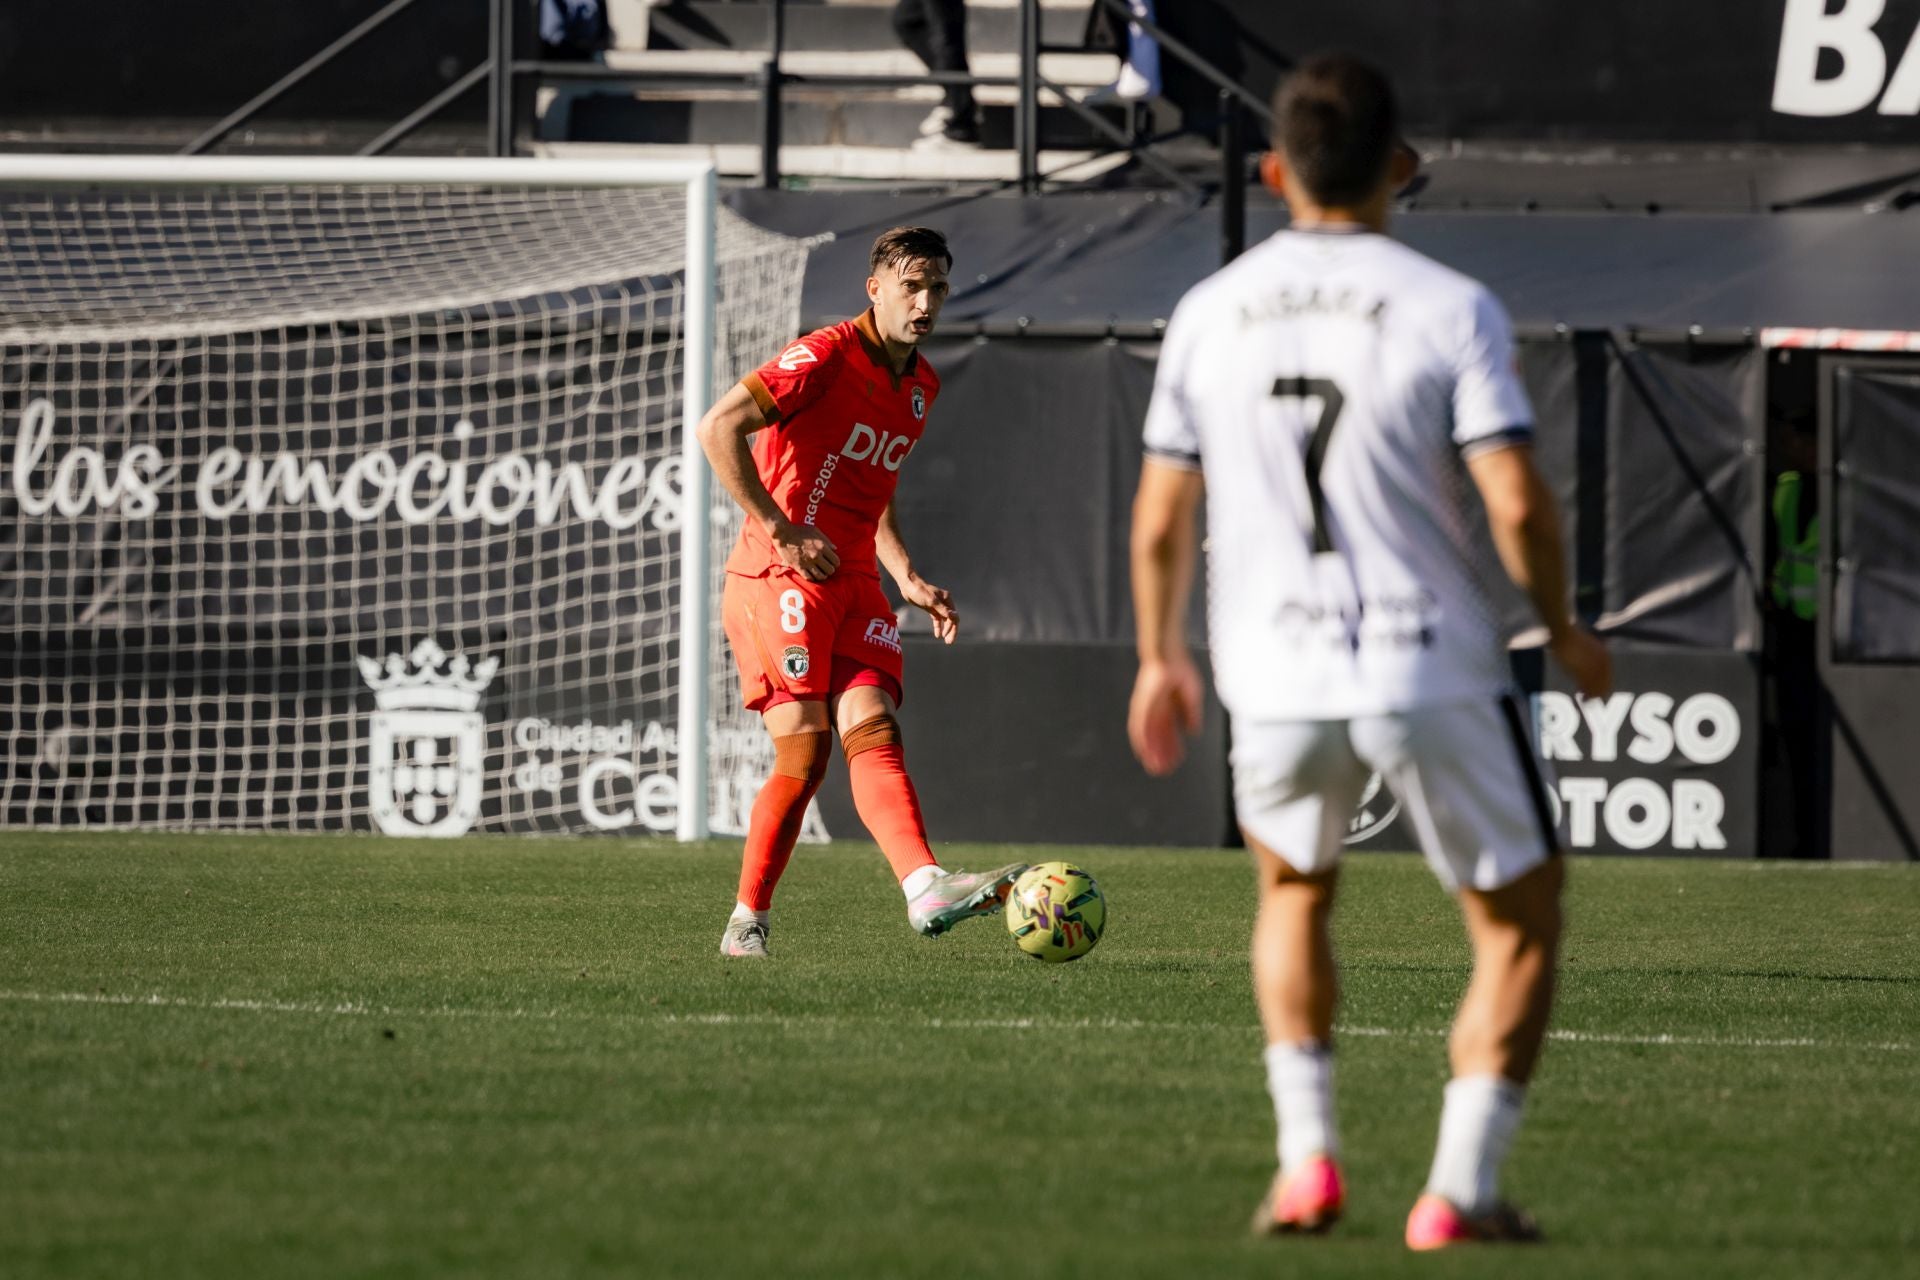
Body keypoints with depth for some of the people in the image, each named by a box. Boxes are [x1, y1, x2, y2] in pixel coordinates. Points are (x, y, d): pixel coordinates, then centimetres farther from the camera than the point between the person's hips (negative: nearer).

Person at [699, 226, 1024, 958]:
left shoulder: (920, 387, 16)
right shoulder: (827, 357, -10)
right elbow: (718, 429, -18)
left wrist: (907, 579, 16)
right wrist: (779, 530, -20)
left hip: (854, 583, 7)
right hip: (780, 577, -7)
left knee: (872, 729, -12)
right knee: (804, 752, -12)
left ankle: (926, 890, -30)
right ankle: (748, 922, -1)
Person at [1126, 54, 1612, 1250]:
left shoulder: (1208, 315, 2)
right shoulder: (1452, 309, -9)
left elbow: (1161, 520, 7)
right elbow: (1517, 500, -16)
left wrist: (1160, 657, 22)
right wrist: (1564, 627, 2)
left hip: (1275, 681, 3)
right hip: (1436, 675, -3)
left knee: (1293, 892, 30)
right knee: (1520, 922, 13)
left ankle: (1307, 1159, 17)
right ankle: (1461, 1189, 2)